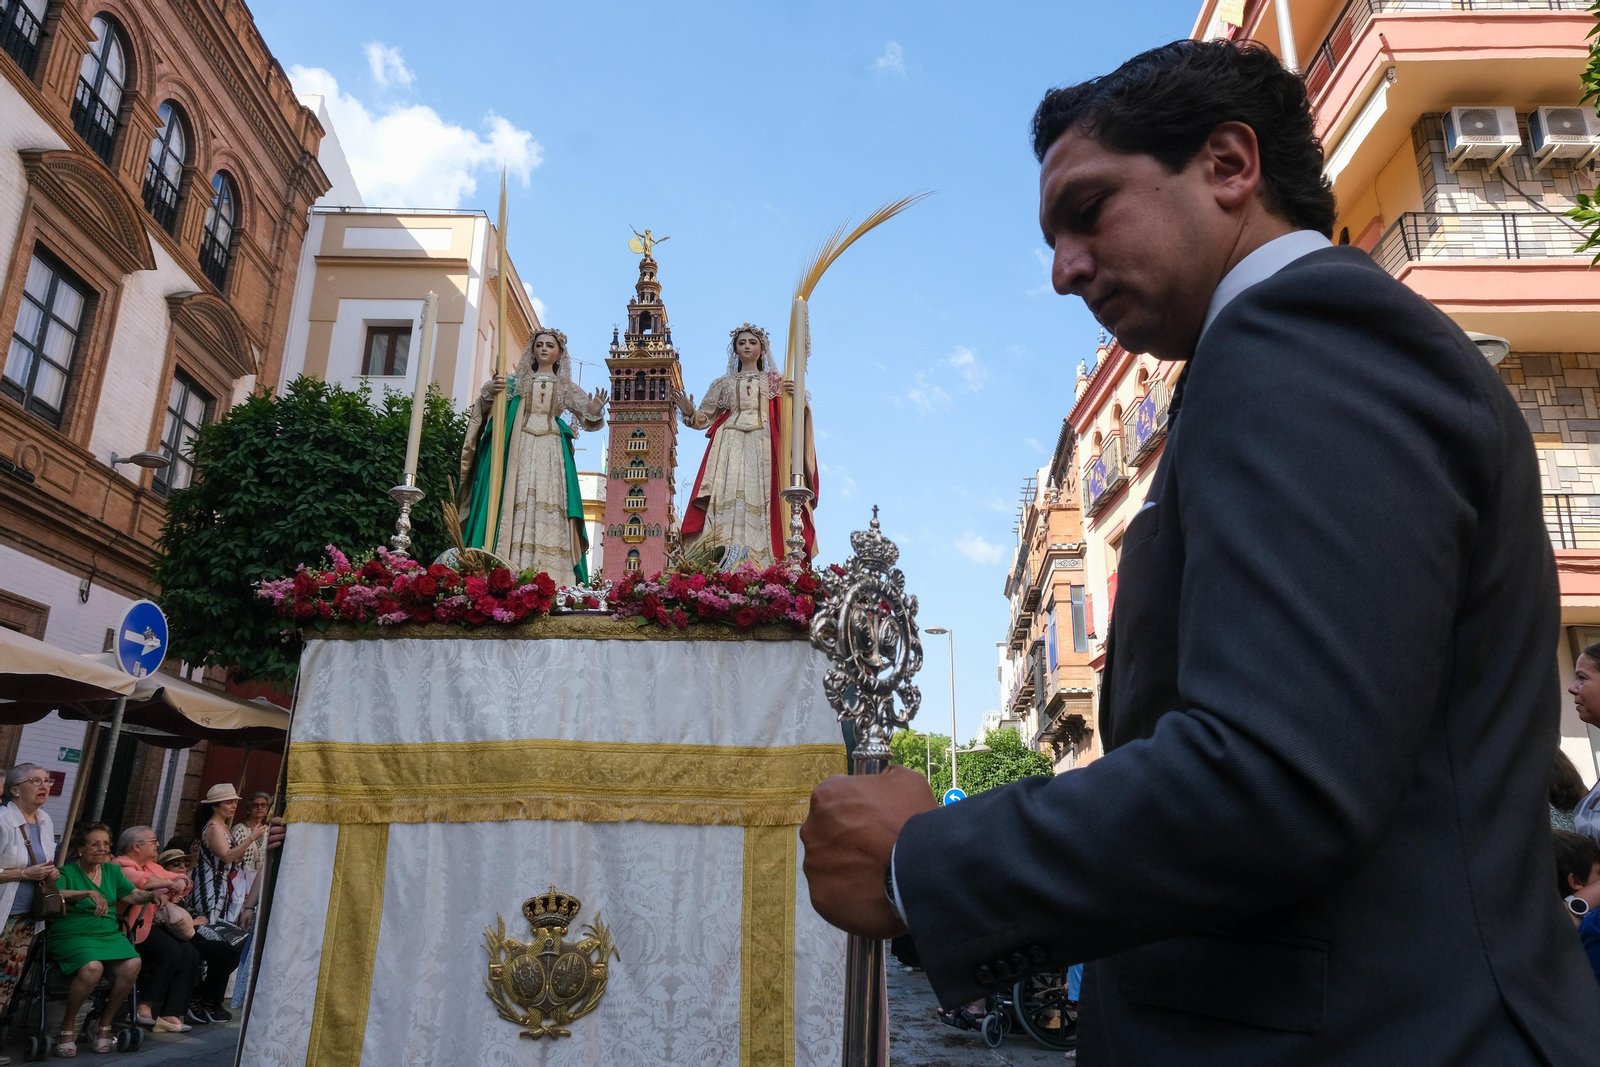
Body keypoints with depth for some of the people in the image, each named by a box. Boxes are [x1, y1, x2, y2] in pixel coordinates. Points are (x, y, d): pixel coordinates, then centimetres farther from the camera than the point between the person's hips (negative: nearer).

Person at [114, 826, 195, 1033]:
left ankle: (171, 1015, -13)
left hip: (157, 924, 8)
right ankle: (146, 1009, -14)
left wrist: (181, 882, -3)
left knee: (190, 954, -13)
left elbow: (181, 879, 21)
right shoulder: (122, 865, -4)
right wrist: (170, 883, -11)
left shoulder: (152, 866, 21)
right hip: (135, 926, -8)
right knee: (171, 951, -27)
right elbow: (142, 880, -26)